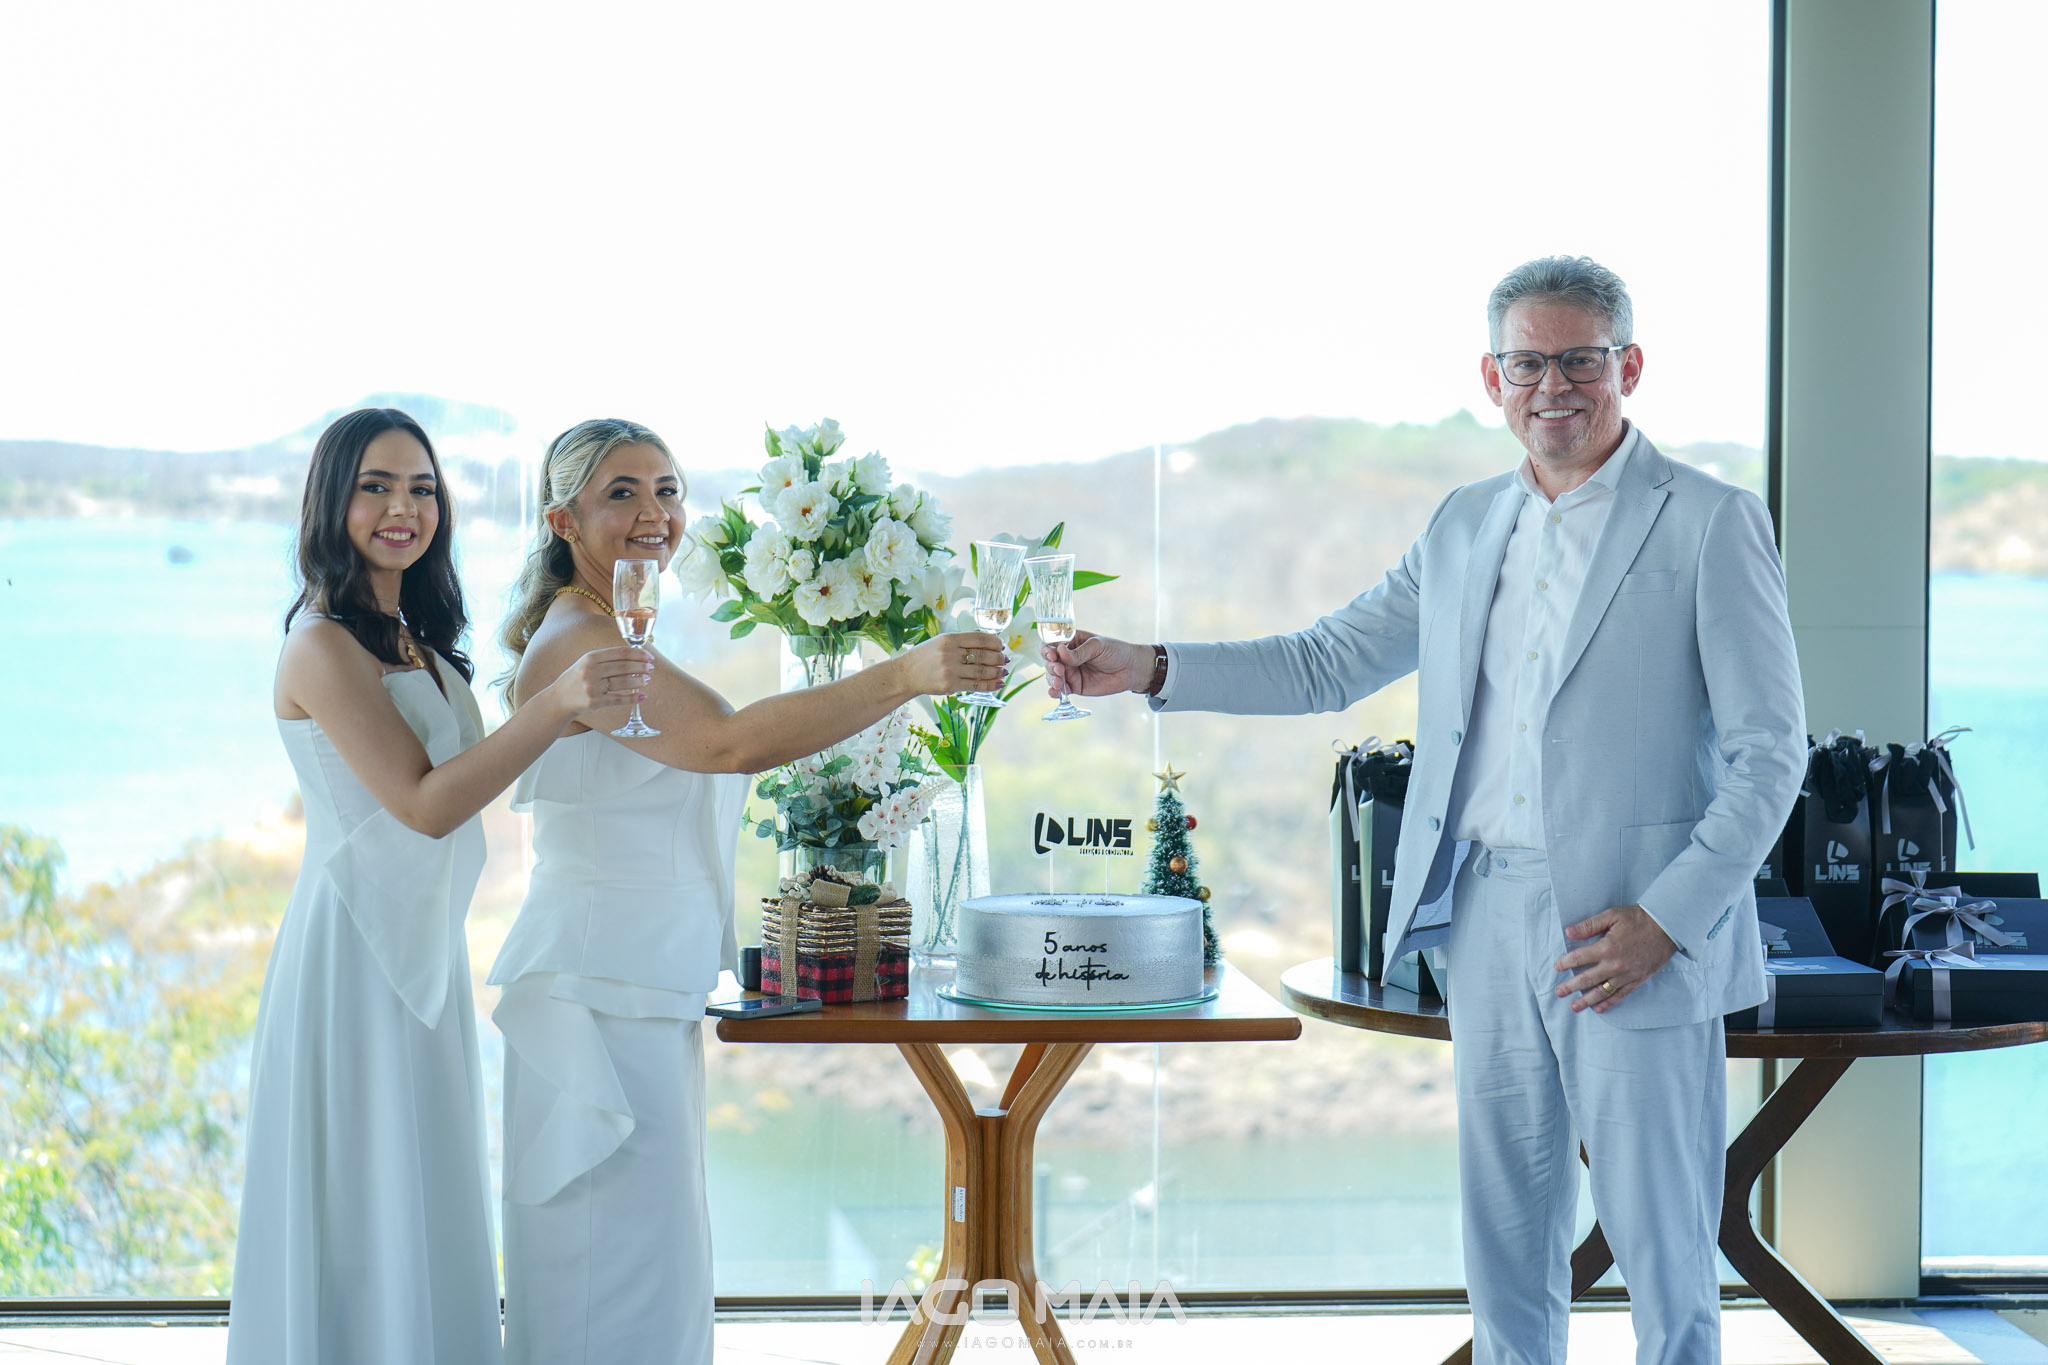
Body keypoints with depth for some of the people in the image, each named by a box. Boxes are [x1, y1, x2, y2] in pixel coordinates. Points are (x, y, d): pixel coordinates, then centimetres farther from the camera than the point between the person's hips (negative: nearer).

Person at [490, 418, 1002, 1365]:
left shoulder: (623, 637, 16)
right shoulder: (576, 641, -17)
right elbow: (730, 742, -31)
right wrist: (907, 676, -35)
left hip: (650, 994, 10)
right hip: (601, 997, -10)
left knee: (645, 1269, 14)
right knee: (624, 1282, -6)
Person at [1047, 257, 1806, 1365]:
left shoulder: (1711, 526, -5)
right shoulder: (1465, 526, 13)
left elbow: (1770, 752, -7)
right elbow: (1327, 664, 18)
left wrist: (1666, 917, -16)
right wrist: (1145, 670, 9)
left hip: (1632, 936, -6)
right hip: (1486, 914, 6)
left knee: (1662, 1245, 0)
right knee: (1502, 1241, 12)